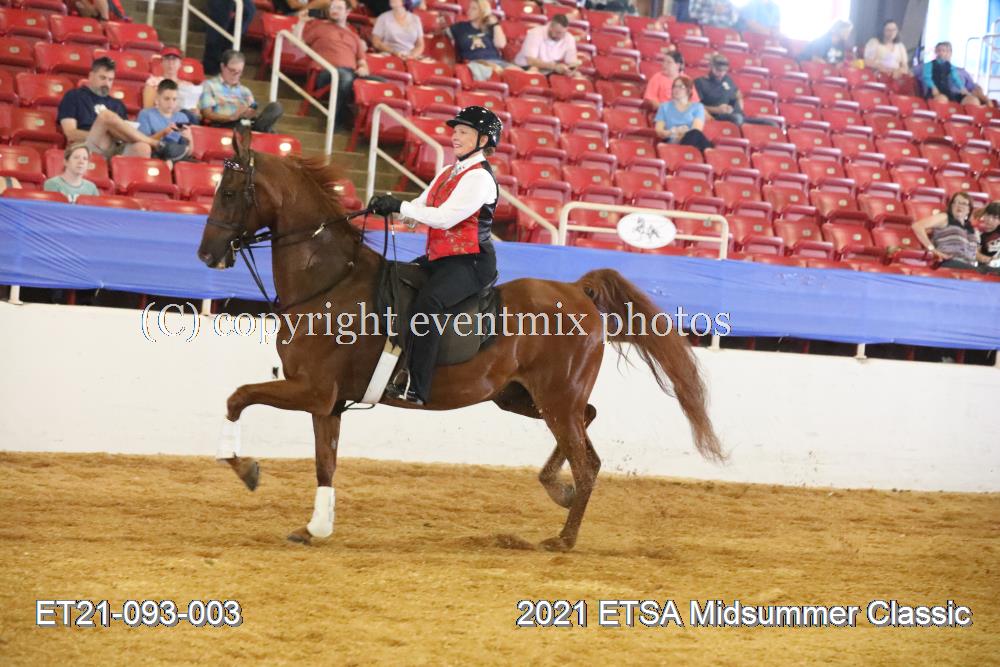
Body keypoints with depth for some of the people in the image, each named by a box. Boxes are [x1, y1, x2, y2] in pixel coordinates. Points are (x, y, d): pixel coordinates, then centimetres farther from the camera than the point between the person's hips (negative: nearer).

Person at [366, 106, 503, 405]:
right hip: (438, 258, 10)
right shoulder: (448, 173, 18)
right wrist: (388, 205, -10)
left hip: (470, 263, -10)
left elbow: (445, 217, -22)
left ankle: (415, 388, -38)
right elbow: (421, 206, 11)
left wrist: (400, 206, -21)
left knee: (426, 303, -33)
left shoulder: (479, 177, -12)